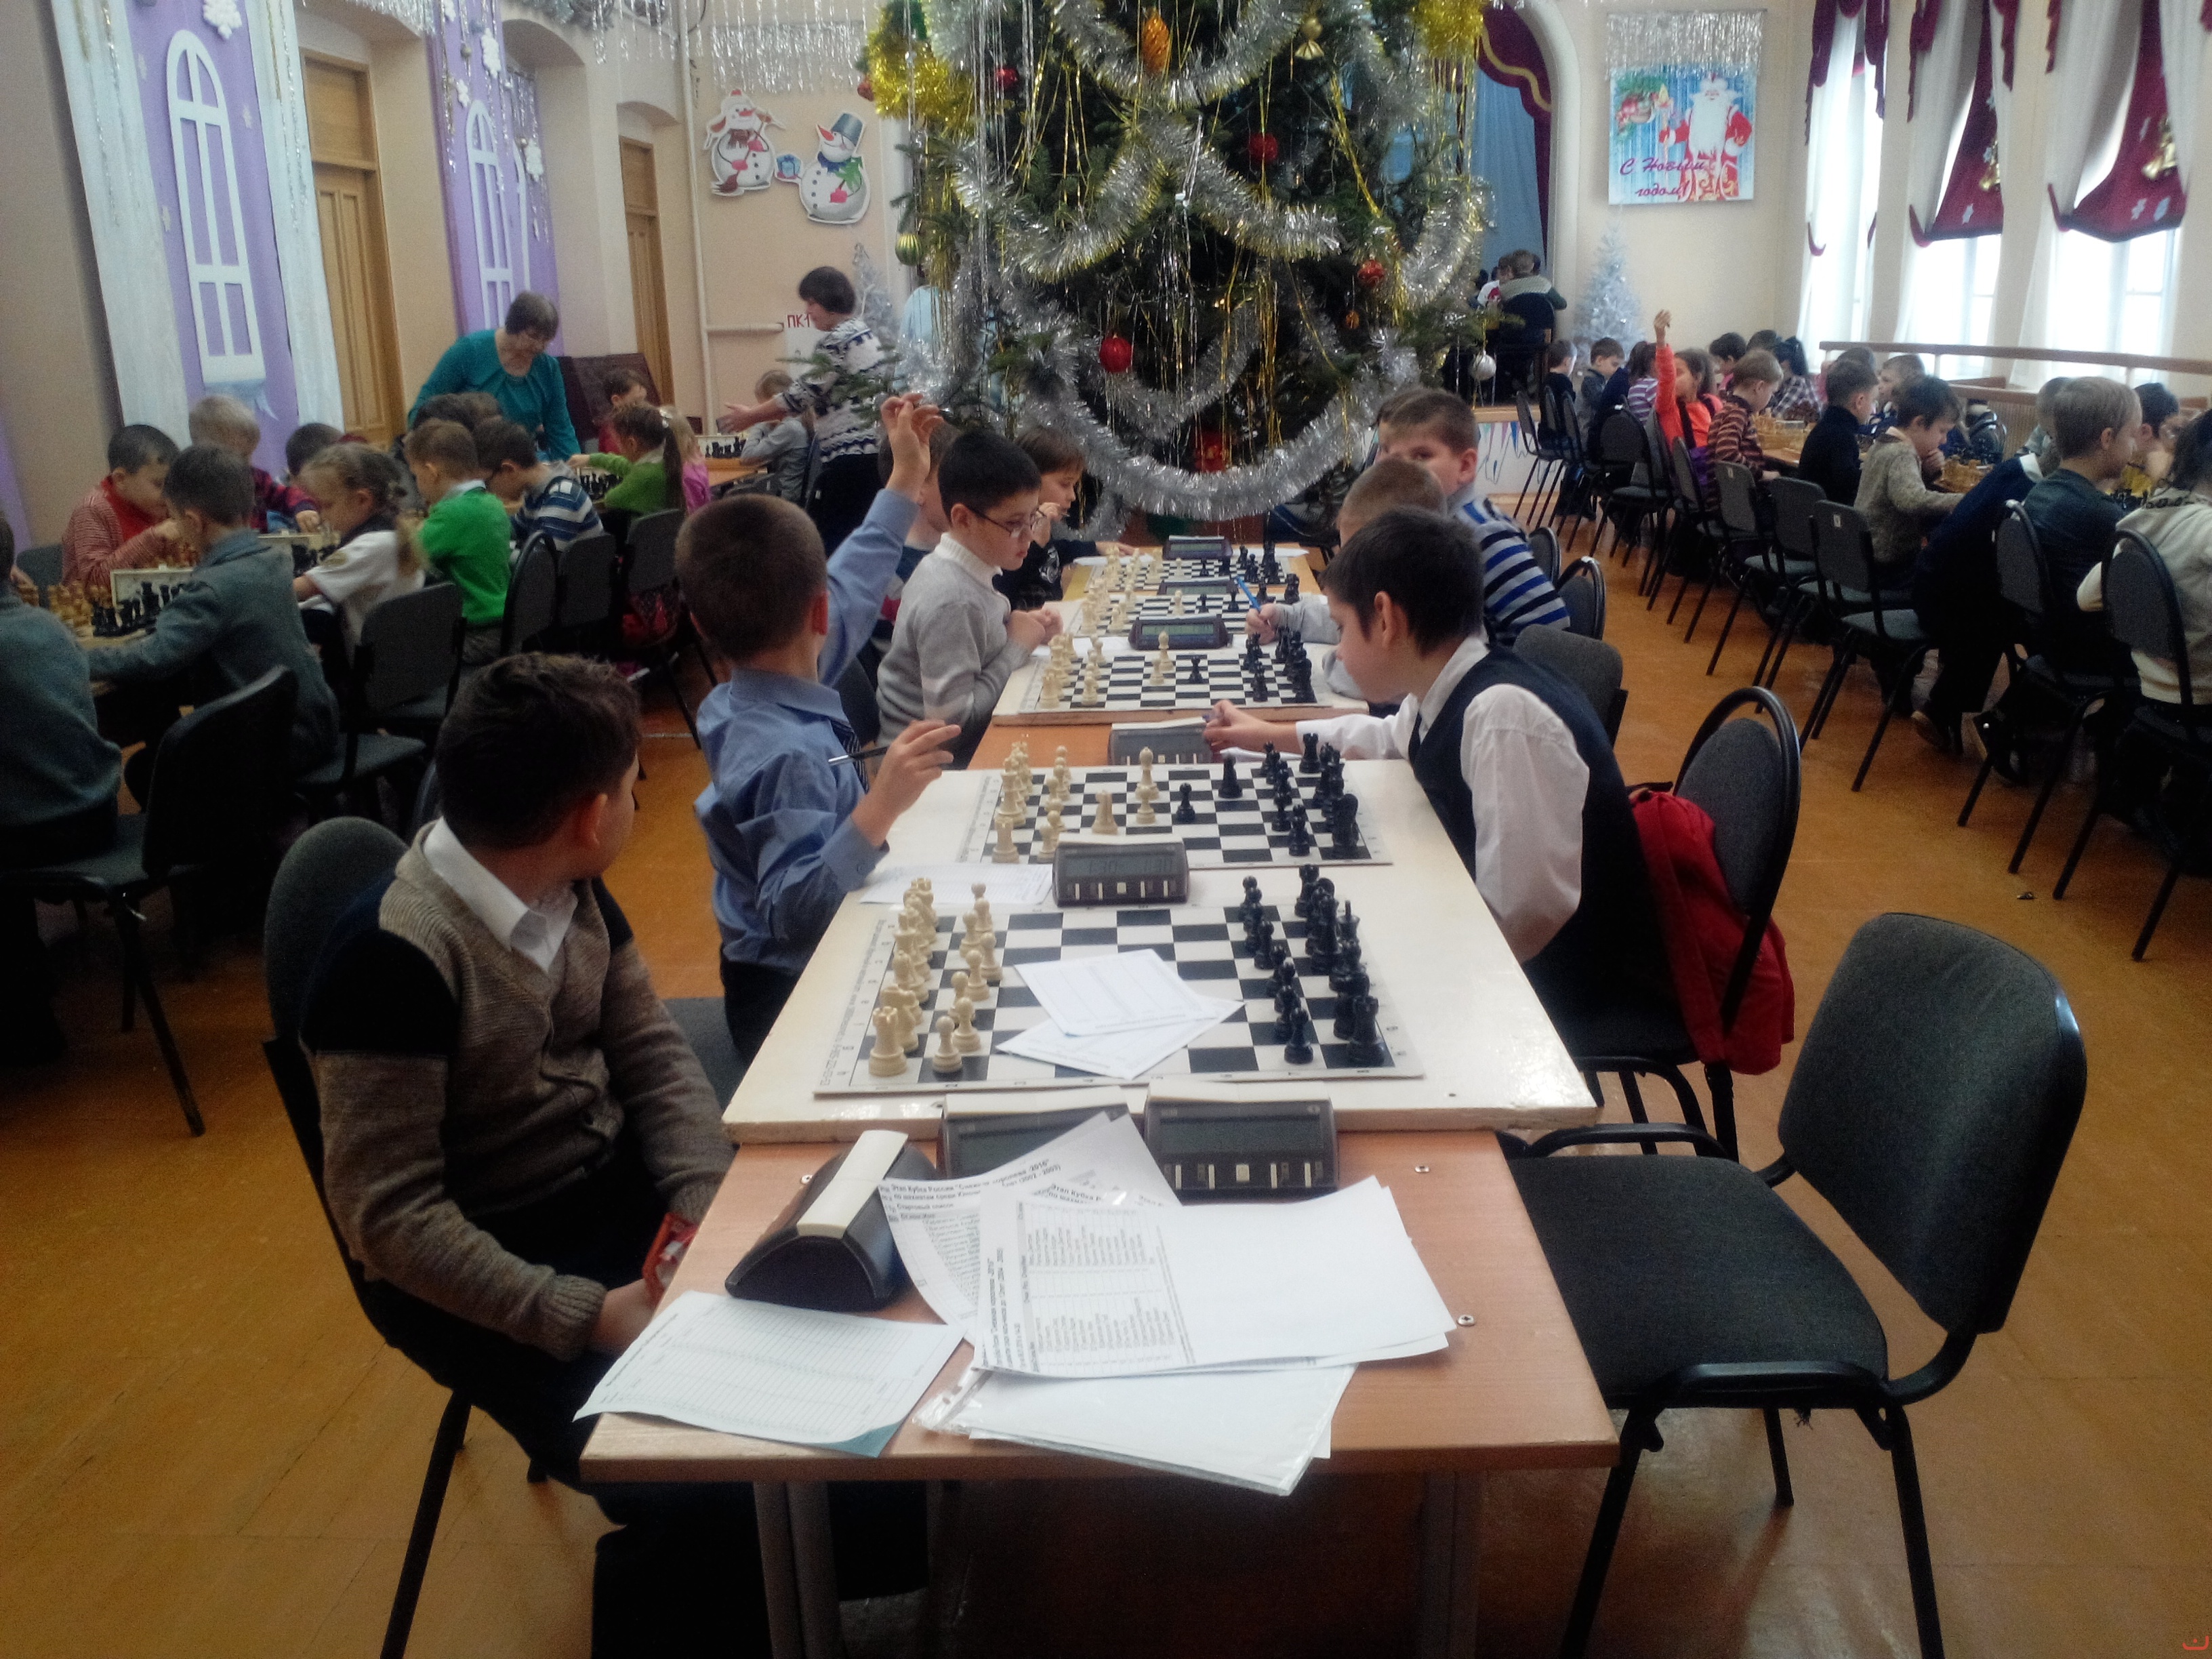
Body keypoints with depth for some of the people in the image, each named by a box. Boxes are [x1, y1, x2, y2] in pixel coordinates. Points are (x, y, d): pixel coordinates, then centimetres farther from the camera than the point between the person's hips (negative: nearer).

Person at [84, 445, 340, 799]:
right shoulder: (277, 560, 0)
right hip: (316, 727, 8)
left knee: (144, 769, 12)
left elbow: (151, 660, -30)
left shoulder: (214, 587, -23)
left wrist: (72, 659, -18)